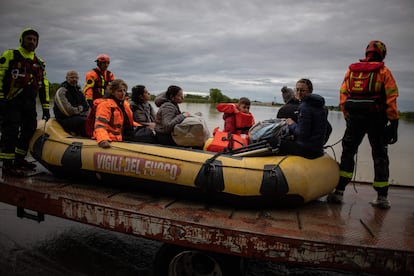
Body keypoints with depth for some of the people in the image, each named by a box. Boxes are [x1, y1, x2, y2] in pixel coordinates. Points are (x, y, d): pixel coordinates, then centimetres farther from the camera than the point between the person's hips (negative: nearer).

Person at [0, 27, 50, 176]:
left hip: (29, 103, 6)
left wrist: (46, 107, 12)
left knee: (29, 130, 9)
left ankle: (19, 160, 23)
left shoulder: (39, 62, 18)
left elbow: (44, 85, 17)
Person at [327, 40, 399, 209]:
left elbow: (343, 96, 7)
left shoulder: (351, 70, 9)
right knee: (380, 157, 9)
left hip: (354, 119, 2)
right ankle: (382, 198, 12)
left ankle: (339, 192, 2)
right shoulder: (383, 71, 0)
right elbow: (391, 100, -6)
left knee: (348, 153, 10)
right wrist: (394, 124, -3)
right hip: (376, 119, -2)